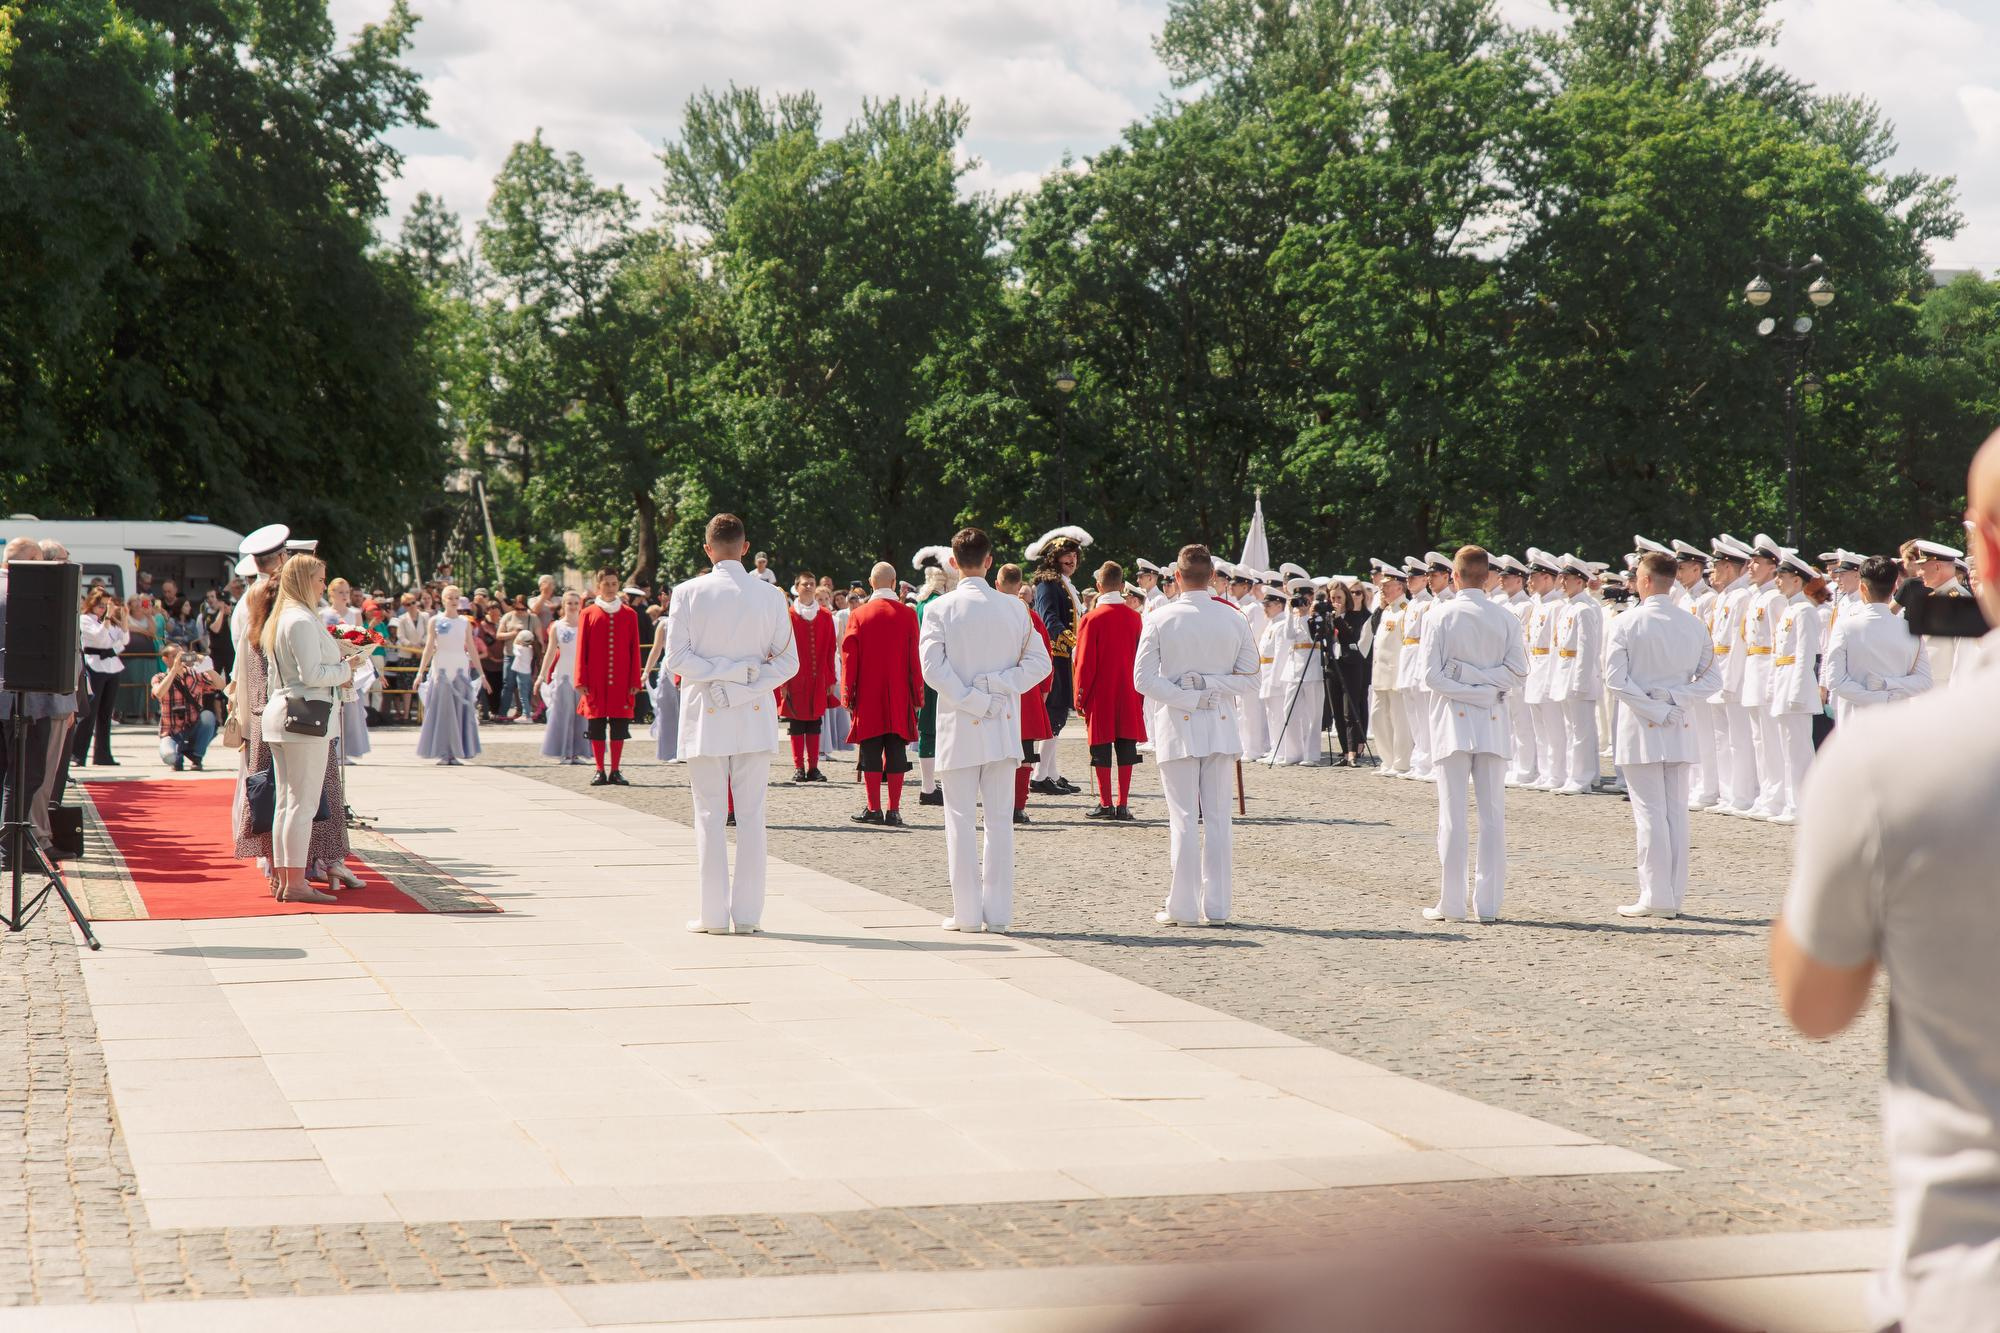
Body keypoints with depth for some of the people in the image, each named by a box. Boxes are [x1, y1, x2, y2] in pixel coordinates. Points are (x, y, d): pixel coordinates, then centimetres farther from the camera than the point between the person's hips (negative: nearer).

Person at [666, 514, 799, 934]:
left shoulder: (689, 592, -4)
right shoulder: (770, 595, 2)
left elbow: (676, 657, -10)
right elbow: (788, 661, 1)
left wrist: (721, 672, -6)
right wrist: (748, 677, -1)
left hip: (705, 717, -1)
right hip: (755, 715, 1)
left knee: (710, 816, 3)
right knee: (751, 815, 4)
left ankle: (714, 916, 2)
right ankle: (747, 914, 3)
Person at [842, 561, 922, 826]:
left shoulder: (858, 614, -2)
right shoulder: (908, 615, -2)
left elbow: (849, 657, -2)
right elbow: (914, 658, 0)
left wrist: (848, 693, 4)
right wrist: (917, 693, 6)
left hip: (867, 695, 0)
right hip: (899, 696, 0)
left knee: (871, 752, 3)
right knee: (896, 752, 3)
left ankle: (874, 809, 2)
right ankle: (894, 811, 1)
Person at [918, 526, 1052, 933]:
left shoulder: (940, 609, -4)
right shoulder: (1014, 608, 3)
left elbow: (933, 667, -13)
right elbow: (1038, 662, 0)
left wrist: (974, 701, -10)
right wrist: (997, 687, -4)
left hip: (959, 728, -2)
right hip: (1005, 728, 2)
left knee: (961, 820, 3)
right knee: (1000, 820, 6)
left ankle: (967, 912, 1)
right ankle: (998, 911, 5)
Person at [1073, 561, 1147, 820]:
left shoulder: (1091, 619, -10)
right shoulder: (1135, 618, 1)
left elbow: (1084, 662, -8)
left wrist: (1081, 699, 0)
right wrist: (1139, 696, 15)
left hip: (1099, 695, -3)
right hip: (1129, 696, 3)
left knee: (1102, 751, 3)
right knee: (1126, 749, 6)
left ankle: (1106, 804, 3)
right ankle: (1123, 805, 5)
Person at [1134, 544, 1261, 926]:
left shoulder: (1159, 619, -7)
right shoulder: (1234, 619, 0)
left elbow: (1143, 679, -10)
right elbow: (1249, 677, 3)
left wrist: (1187, 696, -8)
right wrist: (1210, 690, -1)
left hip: (1177, 726, -2)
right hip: (1221, 726, 2)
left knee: (1184, 819, 1)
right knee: (1218, 817, 8)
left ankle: (1183, 907, 2)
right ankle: (1217, 906, 10)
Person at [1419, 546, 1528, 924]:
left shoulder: (1438, 617, -5)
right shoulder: (1505, 618, 2)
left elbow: (1432, 675, -9)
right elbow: (1519, 671, -4)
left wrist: (1465, 687, -1)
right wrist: (1486, 685, 1)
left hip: (1453, 721, -2)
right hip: (1493, 723, 2)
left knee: (1452, 815, 0)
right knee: (1493, 815, 5)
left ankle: (1452, 904, -1)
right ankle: (1489, 904, 5)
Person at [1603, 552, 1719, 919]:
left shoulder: (1625, 624, -8)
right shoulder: (1694, 625, 5)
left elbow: (1616, 679, -14)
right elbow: (1712, 679, 3)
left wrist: (1655, 709, -11)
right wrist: (1673, 699, -3)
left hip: (1641, 728, -4)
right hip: (1682, 728, 4)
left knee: (1650, 812, -2)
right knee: (1677, 811, 9)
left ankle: (1656, 896, -3)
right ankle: (1675, 895, 12)